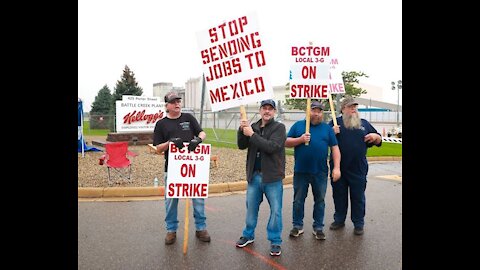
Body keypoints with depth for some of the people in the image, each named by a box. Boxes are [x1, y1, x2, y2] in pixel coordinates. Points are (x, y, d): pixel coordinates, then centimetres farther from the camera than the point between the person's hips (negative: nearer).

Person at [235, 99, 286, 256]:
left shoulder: (279, 128, -6)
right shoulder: (254, 127, 8)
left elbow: (271, 147, -21)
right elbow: (242, 146, 3)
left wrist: (252, 134, -21)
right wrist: (242, 130, -14)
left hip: (272, 177, -4)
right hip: (254, 175, 4)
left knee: (275, 210, 4)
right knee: (251, 208, 15)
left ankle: (275, 241, 18)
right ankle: (248, 235, 32)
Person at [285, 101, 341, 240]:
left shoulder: (327, 128, 7)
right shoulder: (298, 125, 5)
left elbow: (335, 148, 3)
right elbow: (286, 142, 1)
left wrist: (336, 168, -5)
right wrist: (300, 139, -15)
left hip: (320, 172, 1)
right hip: (300, 171, 0)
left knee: (320, 201, 10)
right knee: (298, 200, 9)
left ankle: (318, 227, 23)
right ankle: (297, 226, 23)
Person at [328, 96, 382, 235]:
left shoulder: (364, 123, 11)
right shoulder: (335, 123, 3)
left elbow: (378, 141, 17)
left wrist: (375, 136, -6)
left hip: (358, 169, 1)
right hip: (339, 168, -1)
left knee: (358, 197, 8)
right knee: (339, 196, 11)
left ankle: (358, 224, 22)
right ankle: (339, 220, 27)